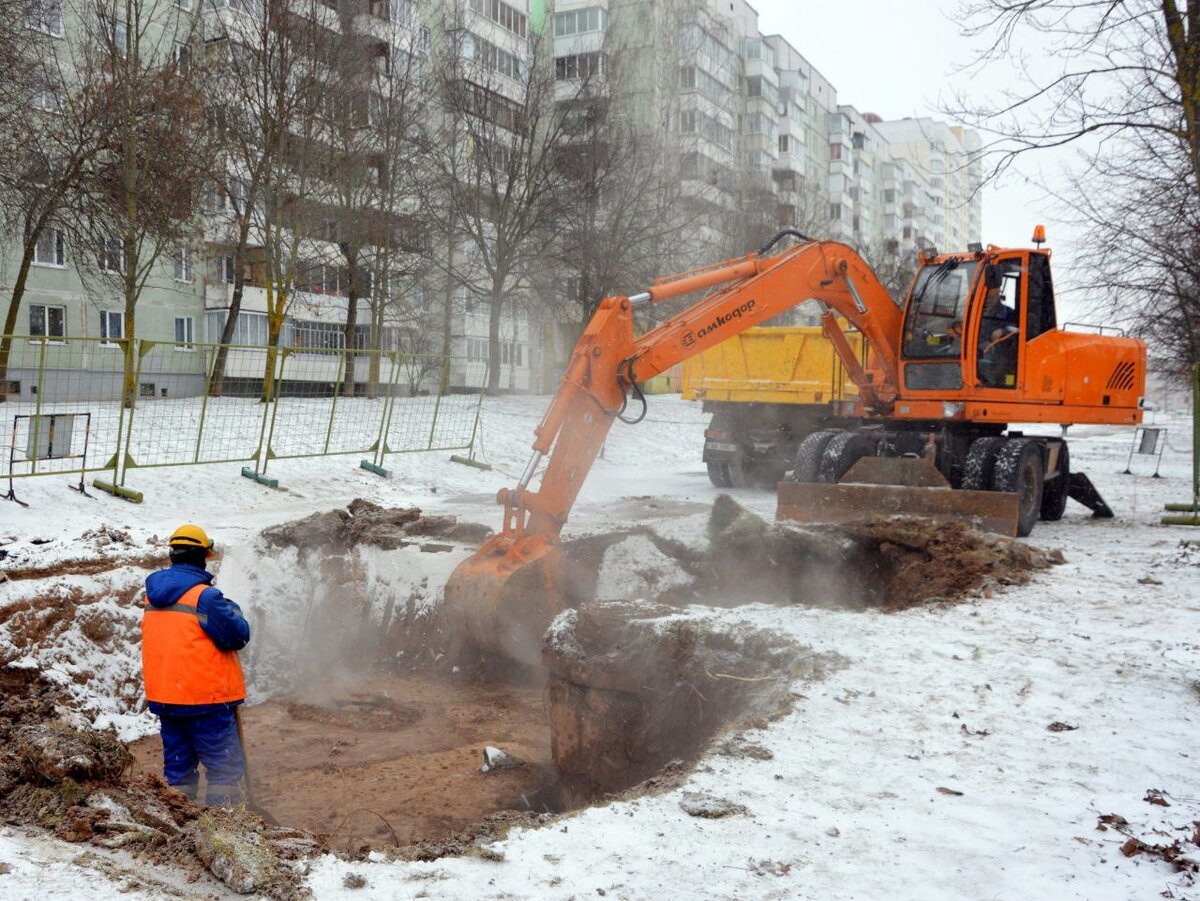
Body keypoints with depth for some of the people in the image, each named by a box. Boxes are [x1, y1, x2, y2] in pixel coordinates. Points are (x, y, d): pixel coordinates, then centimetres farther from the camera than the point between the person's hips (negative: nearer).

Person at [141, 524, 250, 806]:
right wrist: (233, 610, 3)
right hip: (206, 698, -7)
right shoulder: (204, 596, -17)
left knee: (178, 767, 16)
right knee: (225, 768, 0)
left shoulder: (153, 594, 7)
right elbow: (238, 635, -15)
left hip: (163, 697, 7)